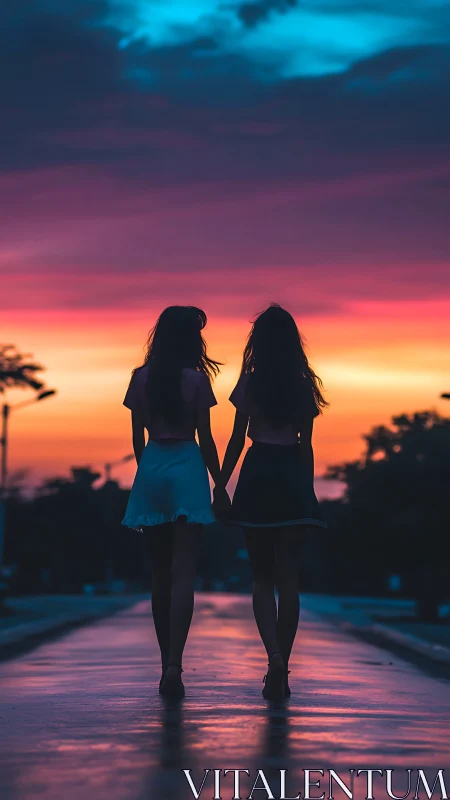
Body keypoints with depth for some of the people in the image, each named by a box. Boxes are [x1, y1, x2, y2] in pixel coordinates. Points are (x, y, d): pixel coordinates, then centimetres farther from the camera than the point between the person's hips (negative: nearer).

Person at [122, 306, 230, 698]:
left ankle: (167, 665, 17)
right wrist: (220, 485, 3)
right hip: (187, 468, -4)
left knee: (160, 572, 13)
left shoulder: (141, 378, 4)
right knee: (183, 572, -5)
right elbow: (205, 438, -5)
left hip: (151, 467, 4)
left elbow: (138, 436, 8)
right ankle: (174, 665, -17)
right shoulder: (196, 379, -6)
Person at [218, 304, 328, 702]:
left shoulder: (250, 383, -2)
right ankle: (281, 671, 4)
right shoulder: (304, 385, 6)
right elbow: (306, 445, 8)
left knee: (262, 576, 7)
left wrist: (220, 486, 5)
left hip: (258, 475, -2)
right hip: (293, 477, 2)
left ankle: (274, 655, -15)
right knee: (288, 576, 4)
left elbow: (237, 440, -2)